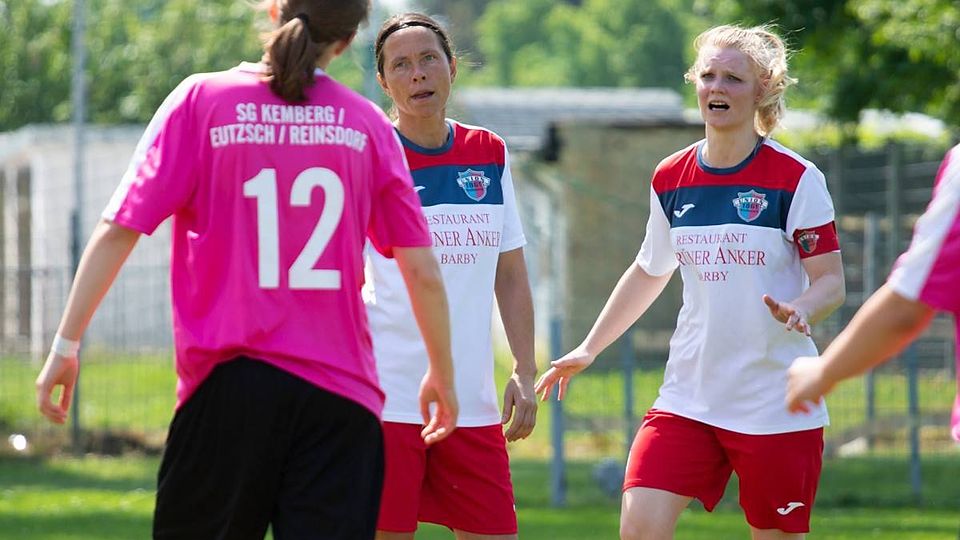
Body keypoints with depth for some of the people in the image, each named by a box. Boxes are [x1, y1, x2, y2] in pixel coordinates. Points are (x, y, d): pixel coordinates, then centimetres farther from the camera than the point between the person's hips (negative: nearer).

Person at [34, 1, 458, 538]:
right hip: (339, 395, 0)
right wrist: (443, 374, 21)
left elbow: (118, 230, -4)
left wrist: (66, 344, 1)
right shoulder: (368, 124, 5)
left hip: (226, 381, 0)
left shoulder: (201, 100, 1)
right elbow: (423, 272, 7)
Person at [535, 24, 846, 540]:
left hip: (778, 403, -4)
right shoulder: (670, 178, 7)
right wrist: (588, 349, 24)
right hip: (688, 396, 4)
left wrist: (800, 312, -28)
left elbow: (830, 280, -6)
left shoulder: (796, 178, -7)